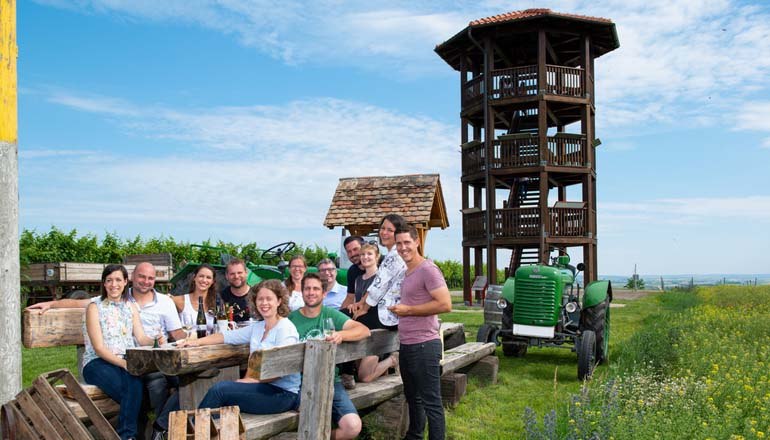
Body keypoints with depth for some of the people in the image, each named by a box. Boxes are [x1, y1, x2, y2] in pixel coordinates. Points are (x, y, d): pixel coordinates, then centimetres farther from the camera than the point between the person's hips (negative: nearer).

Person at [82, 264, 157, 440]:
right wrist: (122, 363, -23)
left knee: (135, 382, -34)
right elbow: (99, 348, -7)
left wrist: (156, 341, -18)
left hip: (127, 361, 3)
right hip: (97, 363, -3)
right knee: (133, 387, -33)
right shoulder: (95, 307, 2)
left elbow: (141, 338, 6)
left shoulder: (131, 307, 17)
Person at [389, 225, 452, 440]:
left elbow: (445, 304, -22)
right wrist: (400, 312, 13)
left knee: (431, 402, -3)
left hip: (424, 345, -10)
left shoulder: (428, 269, -14)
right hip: (406, 345, 10)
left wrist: (408, 310, -18)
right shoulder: (406, 272, 14)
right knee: (412, 397, 21)